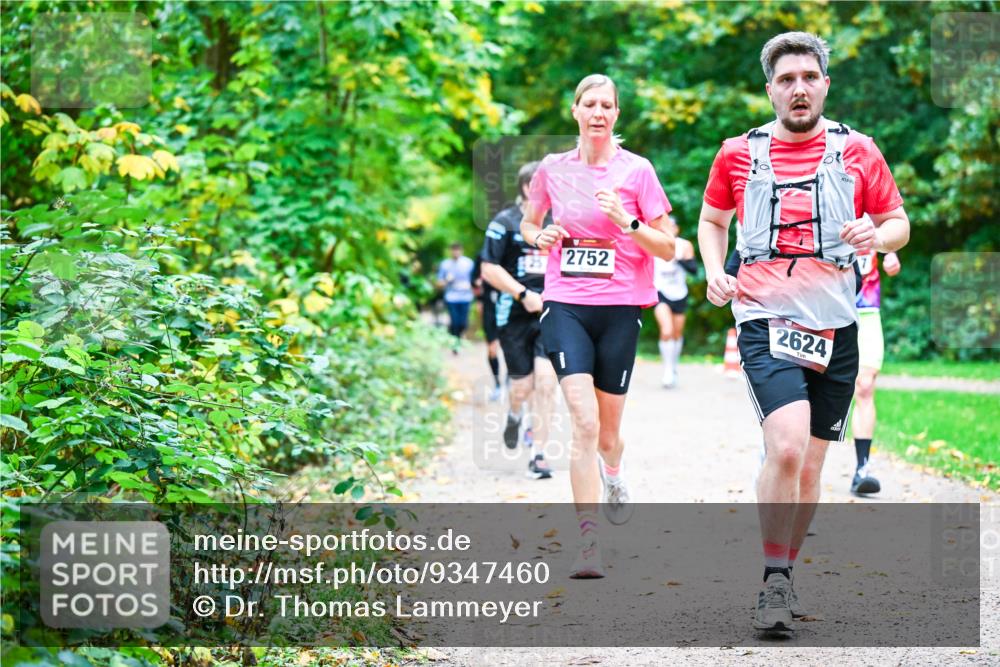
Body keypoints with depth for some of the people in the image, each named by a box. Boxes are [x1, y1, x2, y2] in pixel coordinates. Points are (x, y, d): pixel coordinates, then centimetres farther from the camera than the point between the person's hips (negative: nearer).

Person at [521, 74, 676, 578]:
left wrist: (626, 223, -15)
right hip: (565, 307, 0)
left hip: (619, 309, 0)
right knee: (584, 423, -17)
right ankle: (588, 544, -18)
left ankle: (613, 477, 46)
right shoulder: (552, 169, 6)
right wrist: (539, 237, 1)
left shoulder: (636, 171, -1)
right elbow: (528, 223, 23)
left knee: (606, 432, 8)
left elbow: (667, 249, 1)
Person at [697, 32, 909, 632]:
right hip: (765, 322, -2)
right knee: (787, 446, -22)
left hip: (834, 328, 2)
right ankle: (775, 582, -12)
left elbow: (899, 223, 11)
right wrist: (715, 270, 1)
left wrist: (877, 236, -12)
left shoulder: (857, 151, 5)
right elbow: (712, 220, 19)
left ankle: (785, 575, 27)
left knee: (810, 463, 9)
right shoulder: (738, 154, 5)